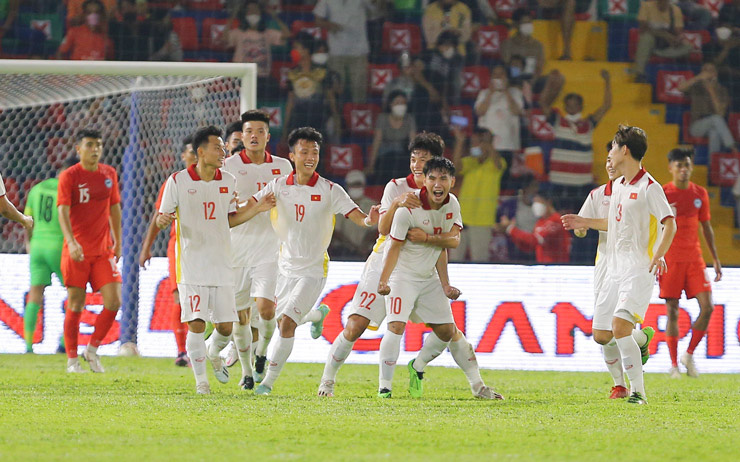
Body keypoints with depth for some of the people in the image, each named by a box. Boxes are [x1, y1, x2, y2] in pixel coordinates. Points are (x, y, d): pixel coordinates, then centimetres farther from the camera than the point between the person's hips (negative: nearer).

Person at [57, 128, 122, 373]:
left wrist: (117, 242, 18)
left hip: (103, 250, 4)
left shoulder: (109, 174, 9)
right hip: (76, 251, -4)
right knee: (75, 305, -1)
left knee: (113, 302, -7)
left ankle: (92, 349, 12)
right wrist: (71, 242, -30)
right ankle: (72, 360, 10)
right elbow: (63, 211, -16)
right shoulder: (69, 176, -7)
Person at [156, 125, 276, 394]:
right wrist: (162, 221, -24)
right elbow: (161, 218, 0)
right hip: (191, 266, -4)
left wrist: (257, 209, 4)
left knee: (225, 326, 4)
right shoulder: (178, 181, -6)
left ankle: (213, 353, 37)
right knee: (196, 324, -10)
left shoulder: (228, 182, 6)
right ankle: (200, 380, 4)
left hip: (221, 265, 4)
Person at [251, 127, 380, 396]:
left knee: (287, 323, -15)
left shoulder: (330, 191, -10)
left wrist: (370, 220, -38)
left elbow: (359, 218, -15)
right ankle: (318, 313, 48)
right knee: (283, 323, 16)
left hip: (313, 270, -4)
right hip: (286, 267, 4)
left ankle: (269, 382, -6)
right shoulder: (279, 186, -3)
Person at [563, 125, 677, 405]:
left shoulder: (649, 187, -10)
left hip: (640, 269, -8)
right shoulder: (618, 186, 16)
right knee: (600, 335, 7)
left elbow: (669, 223, -17)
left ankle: (638, 392, -15)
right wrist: (586, 223, 28)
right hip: (614, 270, 8)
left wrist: (659, 254, -31)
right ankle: (642, 339, 38)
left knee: (620, 326, -23)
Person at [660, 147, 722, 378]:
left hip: (694, 259, 3)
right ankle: (674, 364, 6)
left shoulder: (700, 194, 9)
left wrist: (716, 259, 14)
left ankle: (689, 355, 9)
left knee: (707, 307, -8)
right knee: (672, 311, -2)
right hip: (670, 261, -3)